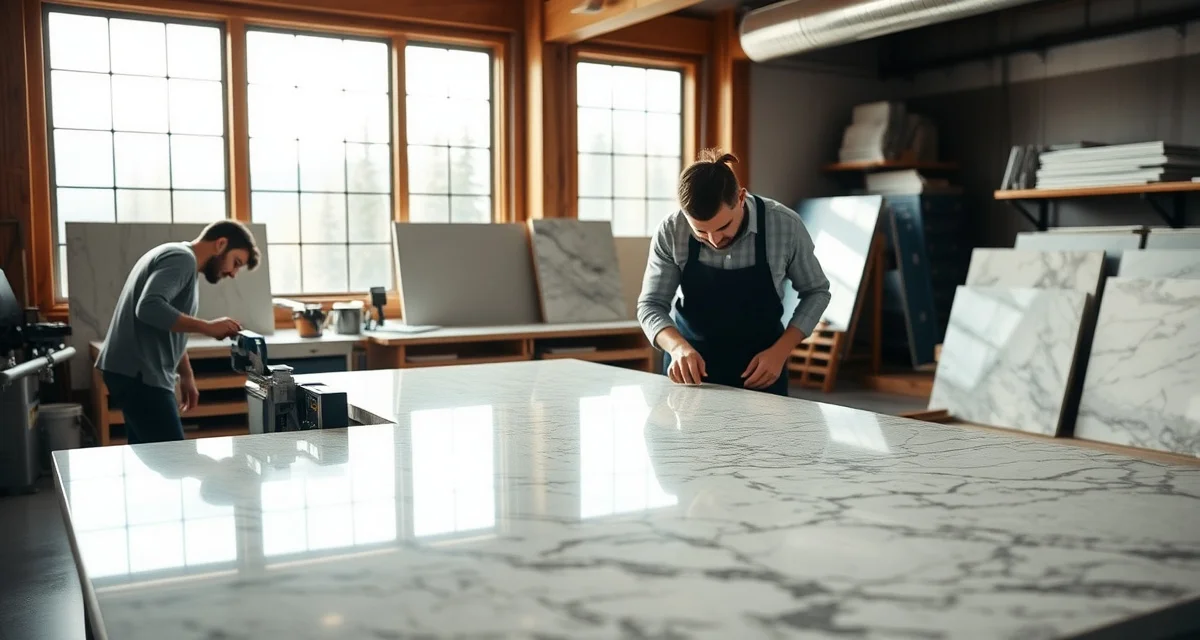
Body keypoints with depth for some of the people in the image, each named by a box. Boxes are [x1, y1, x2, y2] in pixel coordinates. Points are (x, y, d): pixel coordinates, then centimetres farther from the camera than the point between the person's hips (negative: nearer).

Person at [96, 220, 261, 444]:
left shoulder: (182, 261, 21)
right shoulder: (181, 259, -11)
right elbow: (150, 308, -27)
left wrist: (186, 375, 26)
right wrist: (207, 327, -23)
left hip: (137, 373, 11)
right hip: (138, 374, -11)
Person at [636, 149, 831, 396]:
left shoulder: (785, 226, -19)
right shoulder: (671, 232, -18)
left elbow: (816, 291, -4)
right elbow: (651, 305, -11)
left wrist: (780, 352, -16)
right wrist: (678, 346, -31)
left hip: (759, 367, 0)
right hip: (689, 368, 1)